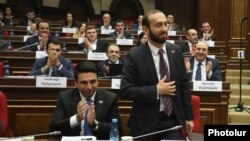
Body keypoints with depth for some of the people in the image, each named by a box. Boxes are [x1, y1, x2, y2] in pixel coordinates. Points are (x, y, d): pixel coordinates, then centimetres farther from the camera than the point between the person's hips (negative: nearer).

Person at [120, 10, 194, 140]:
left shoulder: (176, 51, 3)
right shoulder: (134, 56, -10)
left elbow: (184, 85, 9)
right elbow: (125, 91, -13)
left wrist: (188, 116, 8)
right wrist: (156, 90, -19)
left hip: (173, 121, 3)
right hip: (146, 124, -3)